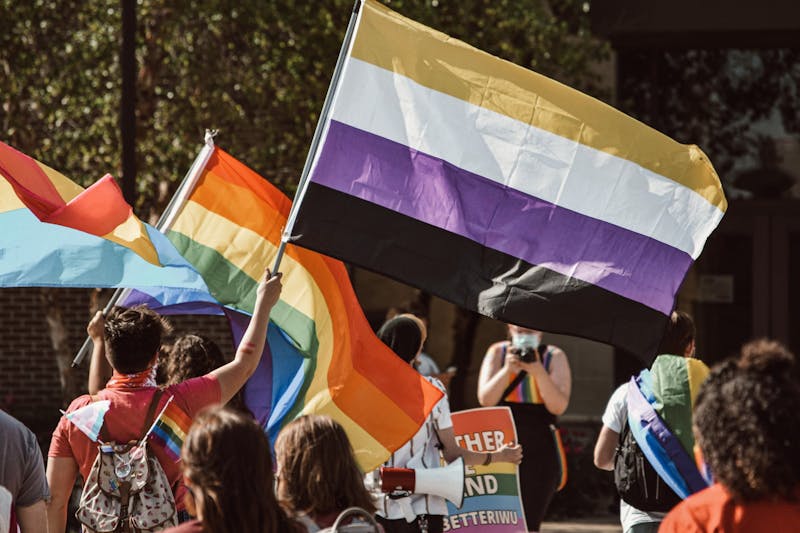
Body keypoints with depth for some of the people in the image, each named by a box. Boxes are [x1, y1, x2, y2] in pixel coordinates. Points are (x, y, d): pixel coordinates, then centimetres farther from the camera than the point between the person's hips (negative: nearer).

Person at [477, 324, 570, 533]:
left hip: (540, 451, 0)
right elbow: (485, 399, -4)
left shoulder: (554, 357, 3)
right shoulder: (498, 352, 6)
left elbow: (559, 406, -8)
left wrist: (538, 372, -19)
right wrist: (508, 370, -17)